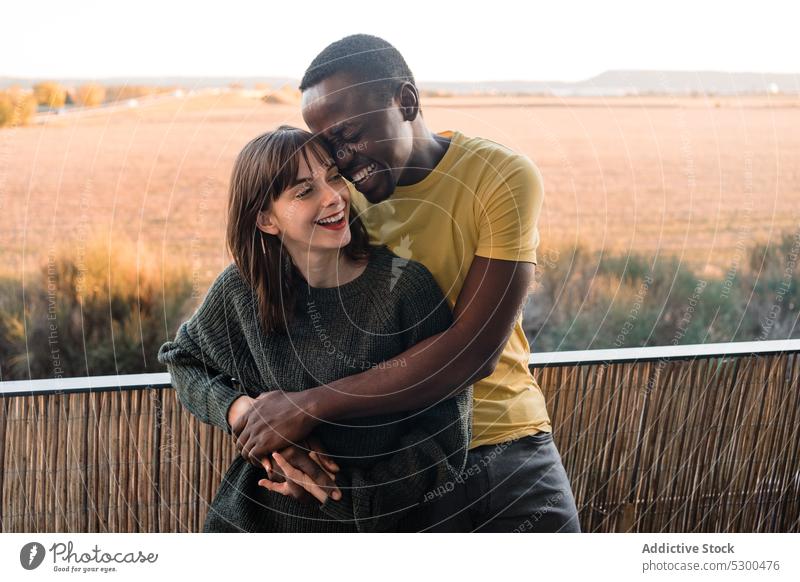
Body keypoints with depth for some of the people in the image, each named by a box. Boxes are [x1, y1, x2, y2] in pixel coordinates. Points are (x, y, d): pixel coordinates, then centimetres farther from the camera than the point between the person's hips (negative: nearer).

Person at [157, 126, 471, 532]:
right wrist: (234, 408, -9)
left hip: (380, 521, -2)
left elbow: (443, 440, -13)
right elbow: (183, 360, 11)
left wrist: (348, 493, -20)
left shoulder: (404, 285, -16)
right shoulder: (243, 288, -7)